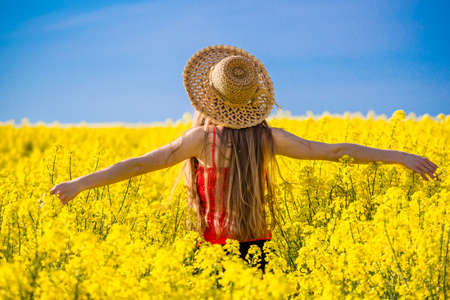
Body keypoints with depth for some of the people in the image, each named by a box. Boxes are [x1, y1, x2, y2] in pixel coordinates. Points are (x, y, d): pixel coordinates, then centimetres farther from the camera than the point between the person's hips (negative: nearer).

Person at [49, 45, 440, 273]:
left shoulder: (201, 138, -12)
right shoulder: (269, 138, -2)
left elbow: (140, 164, -17)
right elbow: (334, 151, 1)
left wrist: (80, 183, -16)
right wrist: (398, 156, 8)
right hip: (255, 252, 4)